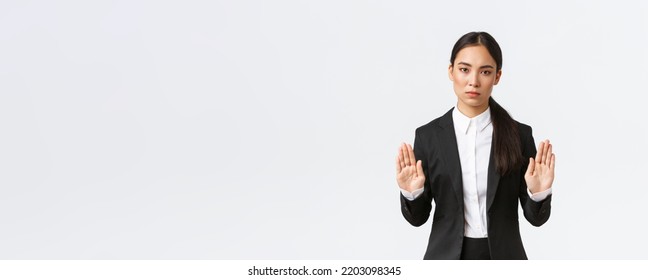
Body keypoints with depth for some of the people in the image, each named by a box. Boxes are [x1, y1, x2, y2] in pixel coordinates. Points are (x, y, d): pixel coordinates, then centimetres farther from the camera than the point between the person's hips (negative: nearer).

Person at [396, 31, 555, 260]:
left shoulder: (519, 134, -5)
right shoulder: (429, 135, -5)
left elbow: (536, 217, -2)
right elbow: (418, 217, -2)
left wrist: (538, 193, -21)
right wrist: (411, 193, -21)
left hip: (502, 256, 0)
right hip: (448, 256, 0)